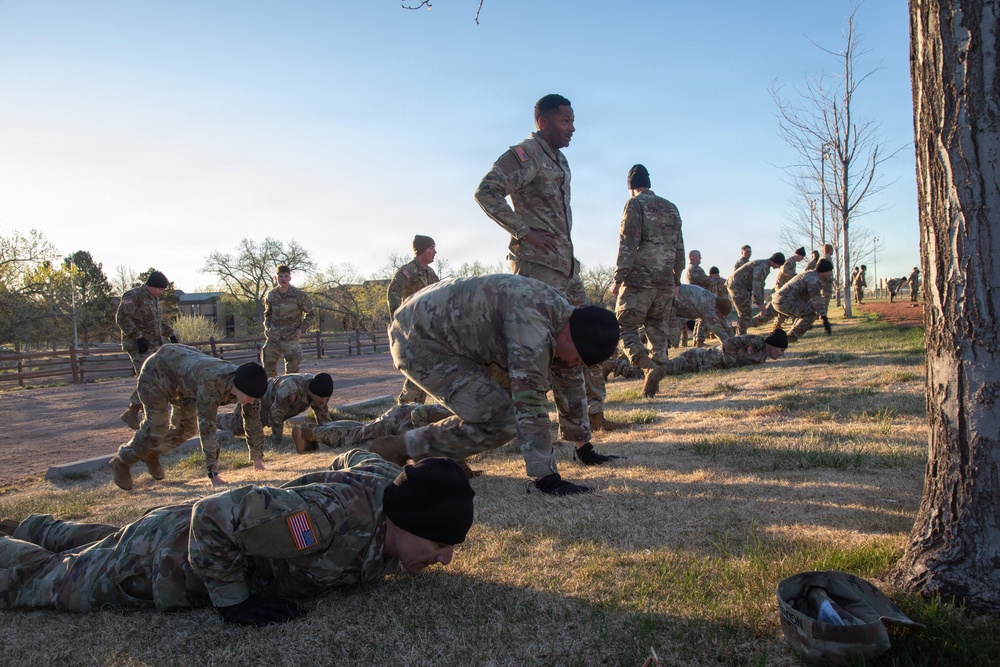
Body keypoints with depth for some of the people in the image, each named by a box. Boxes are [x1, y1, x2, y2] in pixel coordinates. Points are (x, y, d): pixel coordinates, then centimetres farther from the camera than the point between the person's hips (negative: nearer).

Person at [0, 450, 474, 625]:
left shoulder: (388, 477, -20)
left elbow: (351, 459, 4)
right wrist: (233, 602, -29)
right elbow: (212, 517, -39)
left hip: (215, 532, 8)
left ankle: (40, 530, 59)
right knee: (45, 577, 20)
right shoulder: (330, 516, -45)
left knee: (107, 543, 37)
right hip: (172, 554, -8)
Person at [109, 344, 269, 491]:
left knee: (188, 427, 11)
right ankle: (122, 461, 17)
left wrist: (258, 459, -6)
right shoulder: (211, 384, -45)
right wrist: (213, 474, -42)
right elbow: (206, 428, -44)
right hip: (157, 370, -7)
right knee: (156, 429, -10)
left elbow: (253, 423, -11)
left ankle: (152, 453, 36)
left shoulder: (247, 385, -24)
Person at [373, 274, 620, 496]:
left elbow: (571, 386, 12)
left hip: (452, 335, 10)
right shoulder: (532, 323, -30)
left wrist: (584, 447, 17)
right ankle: (404, 448, -6)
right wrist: (547, 478, -27)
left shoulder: (567, 316, 0)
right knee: (500, 420, -17)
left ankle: (447, 456, 16)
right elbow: (531, 402, -32)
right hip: (418, 340, -10)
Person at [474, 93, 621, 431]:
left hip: (566, 263, 10)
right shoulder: (525, 154, -6)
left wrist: (568, 254, 17)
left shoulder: (559, 160, 21)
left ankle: (595, 414, 21)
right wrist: (524, 232, -20)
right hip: (537, 264, -10)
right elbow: (486, 192, -18)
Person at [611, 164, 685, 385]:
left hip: (639, 279, -6)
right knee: (659, 332, 11)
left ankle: (649, 367, -20)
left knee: (626, 327, -1)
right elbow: (679, 248, 19)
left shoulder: (635, 204, -3)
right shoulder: (671, 208, 17)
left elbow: (627, 245, -12)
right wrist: (676, 279, 26)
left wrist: (618, 279, -11)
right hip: (665, 281, 6)